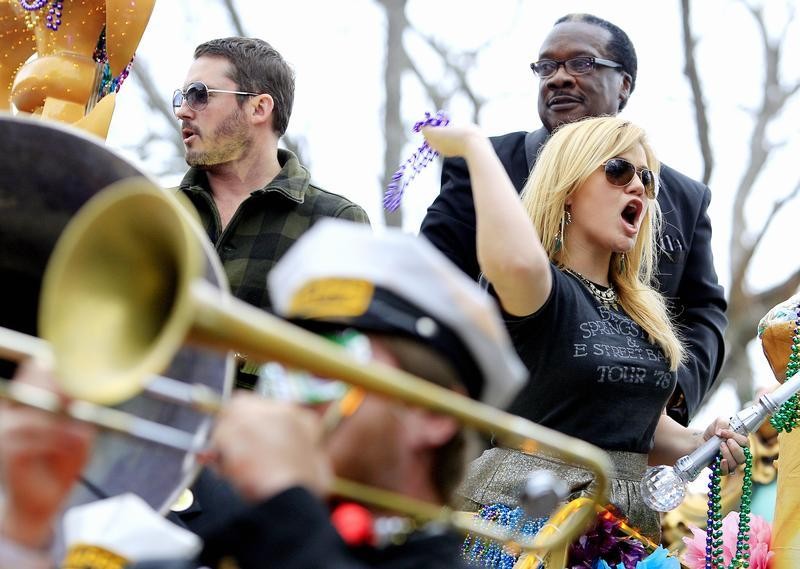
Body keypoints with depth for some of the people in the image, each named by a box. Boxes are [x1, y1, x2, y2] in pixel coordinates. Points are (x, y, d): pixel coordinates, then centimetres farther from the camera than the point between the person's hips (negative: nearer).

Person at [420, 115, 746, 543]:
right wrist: (474, 144, -24)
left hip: (631, 518, 7)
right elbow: (516, 262, -35)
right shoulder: (540, 292, -9)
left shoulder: (644, 310, 15)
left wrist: (694, 444, 5)